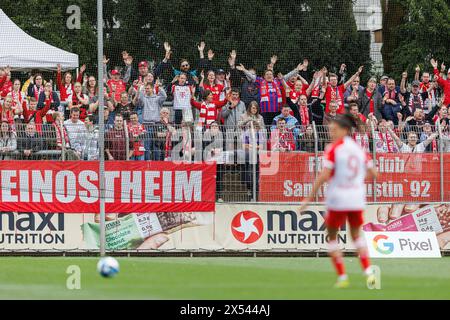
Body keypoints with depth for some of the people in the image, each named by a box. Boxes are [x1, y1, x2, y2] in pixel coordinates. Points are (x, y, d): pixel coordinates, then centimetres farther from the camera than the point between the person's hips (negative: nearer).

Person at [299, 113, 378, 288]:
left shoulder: (333, 149, -9)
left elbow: (324, 176, -16)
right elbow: (372, 173, 12)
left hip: (337, 199, -5)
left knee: (332, 236, 12)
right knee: (357, 234, 22)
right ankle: (368, 272, 5)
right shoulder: (359, 149, 7)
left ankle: (342, 277, 4)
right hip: (357, 199, 5)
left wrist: (309, 198, -12)